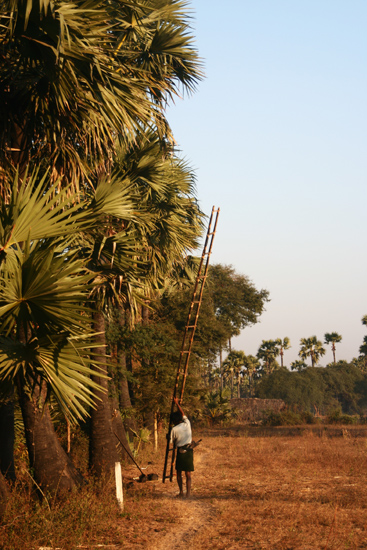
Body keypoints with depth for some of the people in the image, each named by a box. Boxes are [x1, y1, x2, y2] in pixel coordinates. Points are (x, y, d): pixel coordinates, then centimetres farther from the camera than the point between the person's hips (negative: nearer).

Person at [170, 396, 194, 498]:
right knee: (188, 473, 3)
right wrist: (177, 403, 31)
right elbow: (183, 414, 20)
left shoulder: (174, 429, -5)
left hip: (180, 452, -3)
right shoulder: (187, 424, 4)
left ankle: (181, 492, 12)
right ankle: (188, 492, -6)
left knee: (179, 472, 12)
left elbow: (173, 442, 5)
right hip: (189, 451, 3)